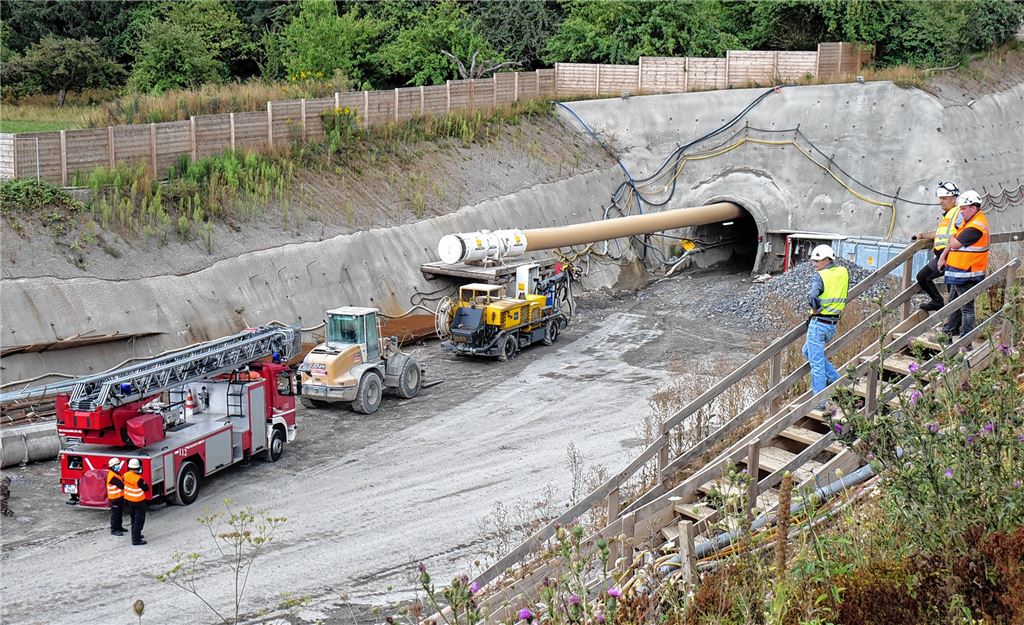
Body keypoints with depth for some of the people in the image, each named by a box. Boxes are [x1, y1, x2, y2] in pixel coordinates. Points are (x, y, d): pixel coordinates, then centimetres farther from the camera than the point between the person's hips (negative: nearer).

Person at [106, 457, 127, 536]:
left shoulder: (116, 473, 11)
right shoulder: (112, 476, -22)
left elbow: (121, 482, 14)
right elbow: (121, 485, -26)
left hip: (120, 497, 10)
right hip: (115, 498, -10)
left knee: (120, 513, 19)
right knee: (115, 514, -3)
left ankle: (119, 527, 31)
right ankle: (114, 530, 3)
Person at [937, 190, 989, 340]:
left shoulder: (976, 227, -22)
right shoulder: (971, 220, 12)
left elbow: (955, 244, -22)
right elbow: (954, 239, 17)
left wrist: (952, 237, 2)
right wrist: (943, 257, 13)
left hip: (967, 275, -10)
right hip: (960, 273, 10)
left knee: (966, 306, -3)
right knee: (953, 302, 21)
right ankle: (950, 330, 35)